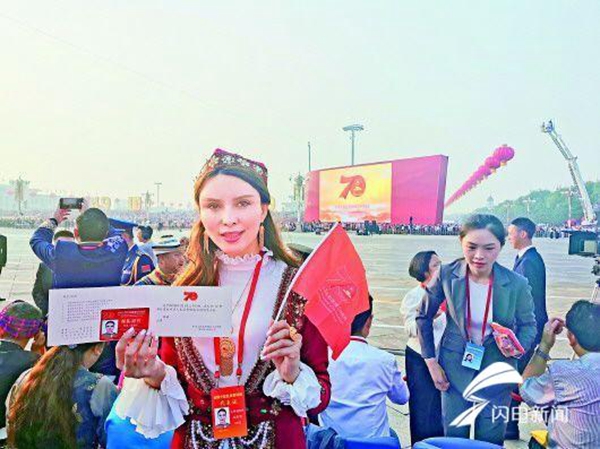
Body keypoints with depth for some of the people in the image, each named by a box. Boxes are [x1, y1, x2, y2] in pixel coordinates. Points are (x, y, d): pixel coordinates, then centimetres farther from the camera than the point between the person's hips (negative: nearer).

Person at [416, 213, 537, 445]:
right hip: (455, 368, 0)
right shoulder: (446, 274, -17)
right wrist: (431, 362, -3)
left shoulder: (516, 283, -17)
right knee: (453, 436, 15)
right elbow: (424, 317, -3)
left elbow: (528, 325, 0)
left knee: (490, 440, 16)